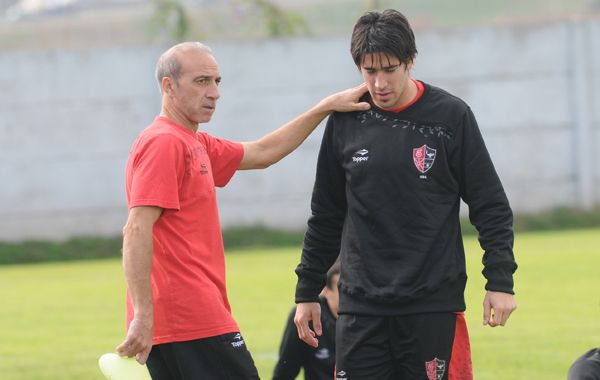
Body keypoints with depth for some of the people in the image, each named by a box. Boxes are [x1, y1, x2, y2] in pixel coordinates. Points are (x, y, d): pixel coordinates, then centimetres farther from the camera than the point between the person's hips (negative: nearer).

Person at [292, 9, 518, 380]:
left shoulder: (451, 116, -3)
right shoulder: (346, 120, 4)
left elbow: (491, 206, 0)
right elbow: (326, 215, 14)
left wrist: (500, 281, -7)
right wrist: (307, 291, 14)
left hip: (434, 305, -2)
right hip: (361, 305, 2)